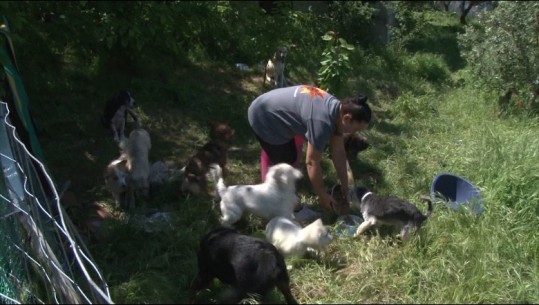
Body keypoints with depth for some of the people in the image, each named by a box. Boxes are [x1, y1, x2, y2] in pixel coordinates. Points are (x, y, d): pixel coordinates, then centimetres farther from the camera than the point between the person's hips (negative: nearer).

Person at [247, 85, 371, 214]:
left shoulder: (337, 110, -4)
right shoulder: (322, 122, -33)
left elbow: (338, 153, 2)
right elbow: (312, 162, -25)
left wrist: (345, 189, 5)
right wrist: (322, 196, -12)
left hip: (274, 113, 9)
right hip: (263, 119, -9)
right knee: (287, 162, -1)